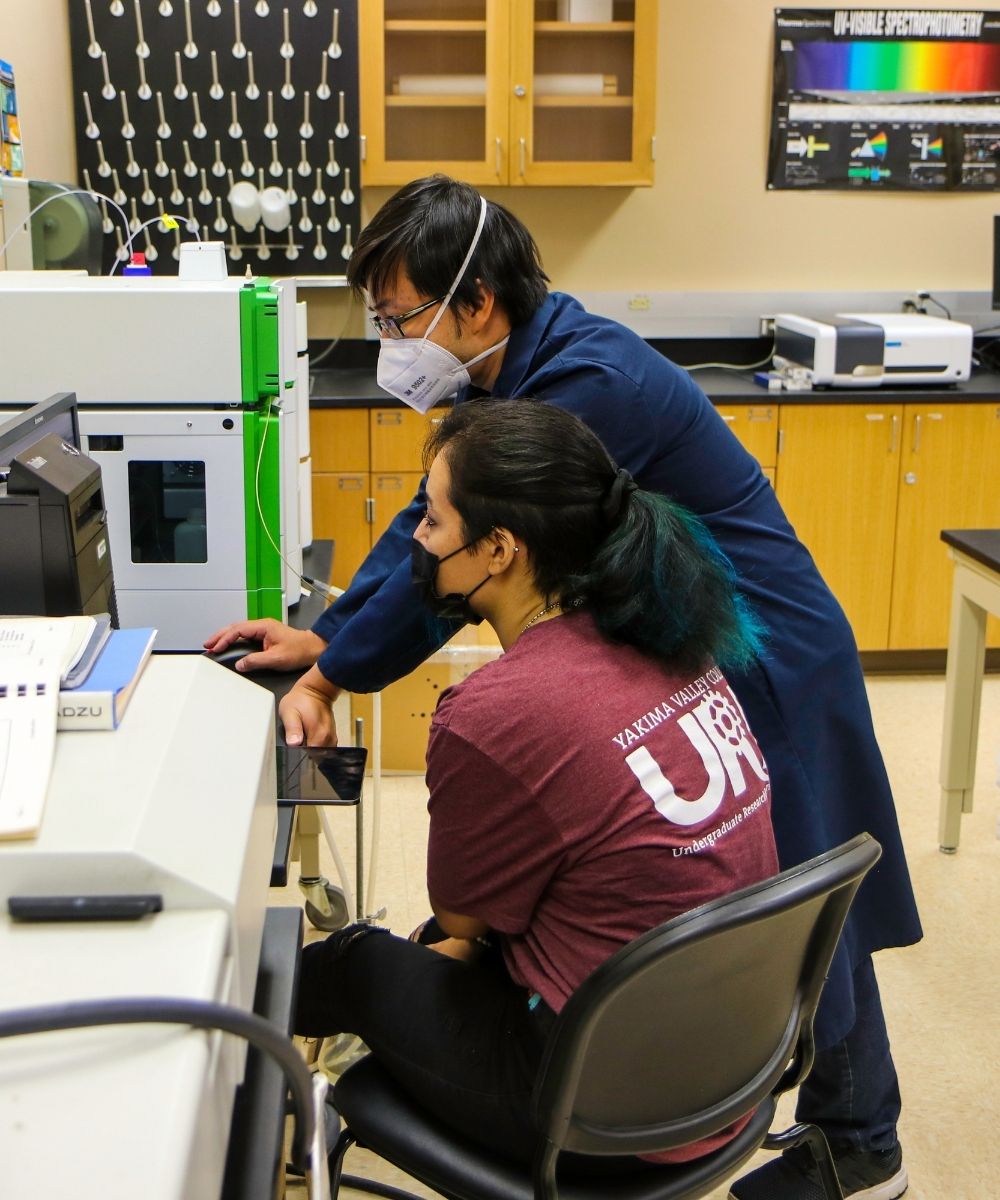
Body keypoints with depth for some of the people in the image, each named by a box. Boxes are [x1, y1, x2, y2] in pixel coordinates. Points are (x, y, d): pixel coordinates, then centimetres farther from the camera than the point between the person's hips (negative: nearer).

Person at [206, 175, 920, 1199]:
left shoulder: (587, 385, -29)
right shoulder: (511, 373, 1)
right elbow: (431, 521, 5)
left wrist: (330, 677, -17)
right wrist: (325, 635, -2)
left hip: (761, 669, -9)